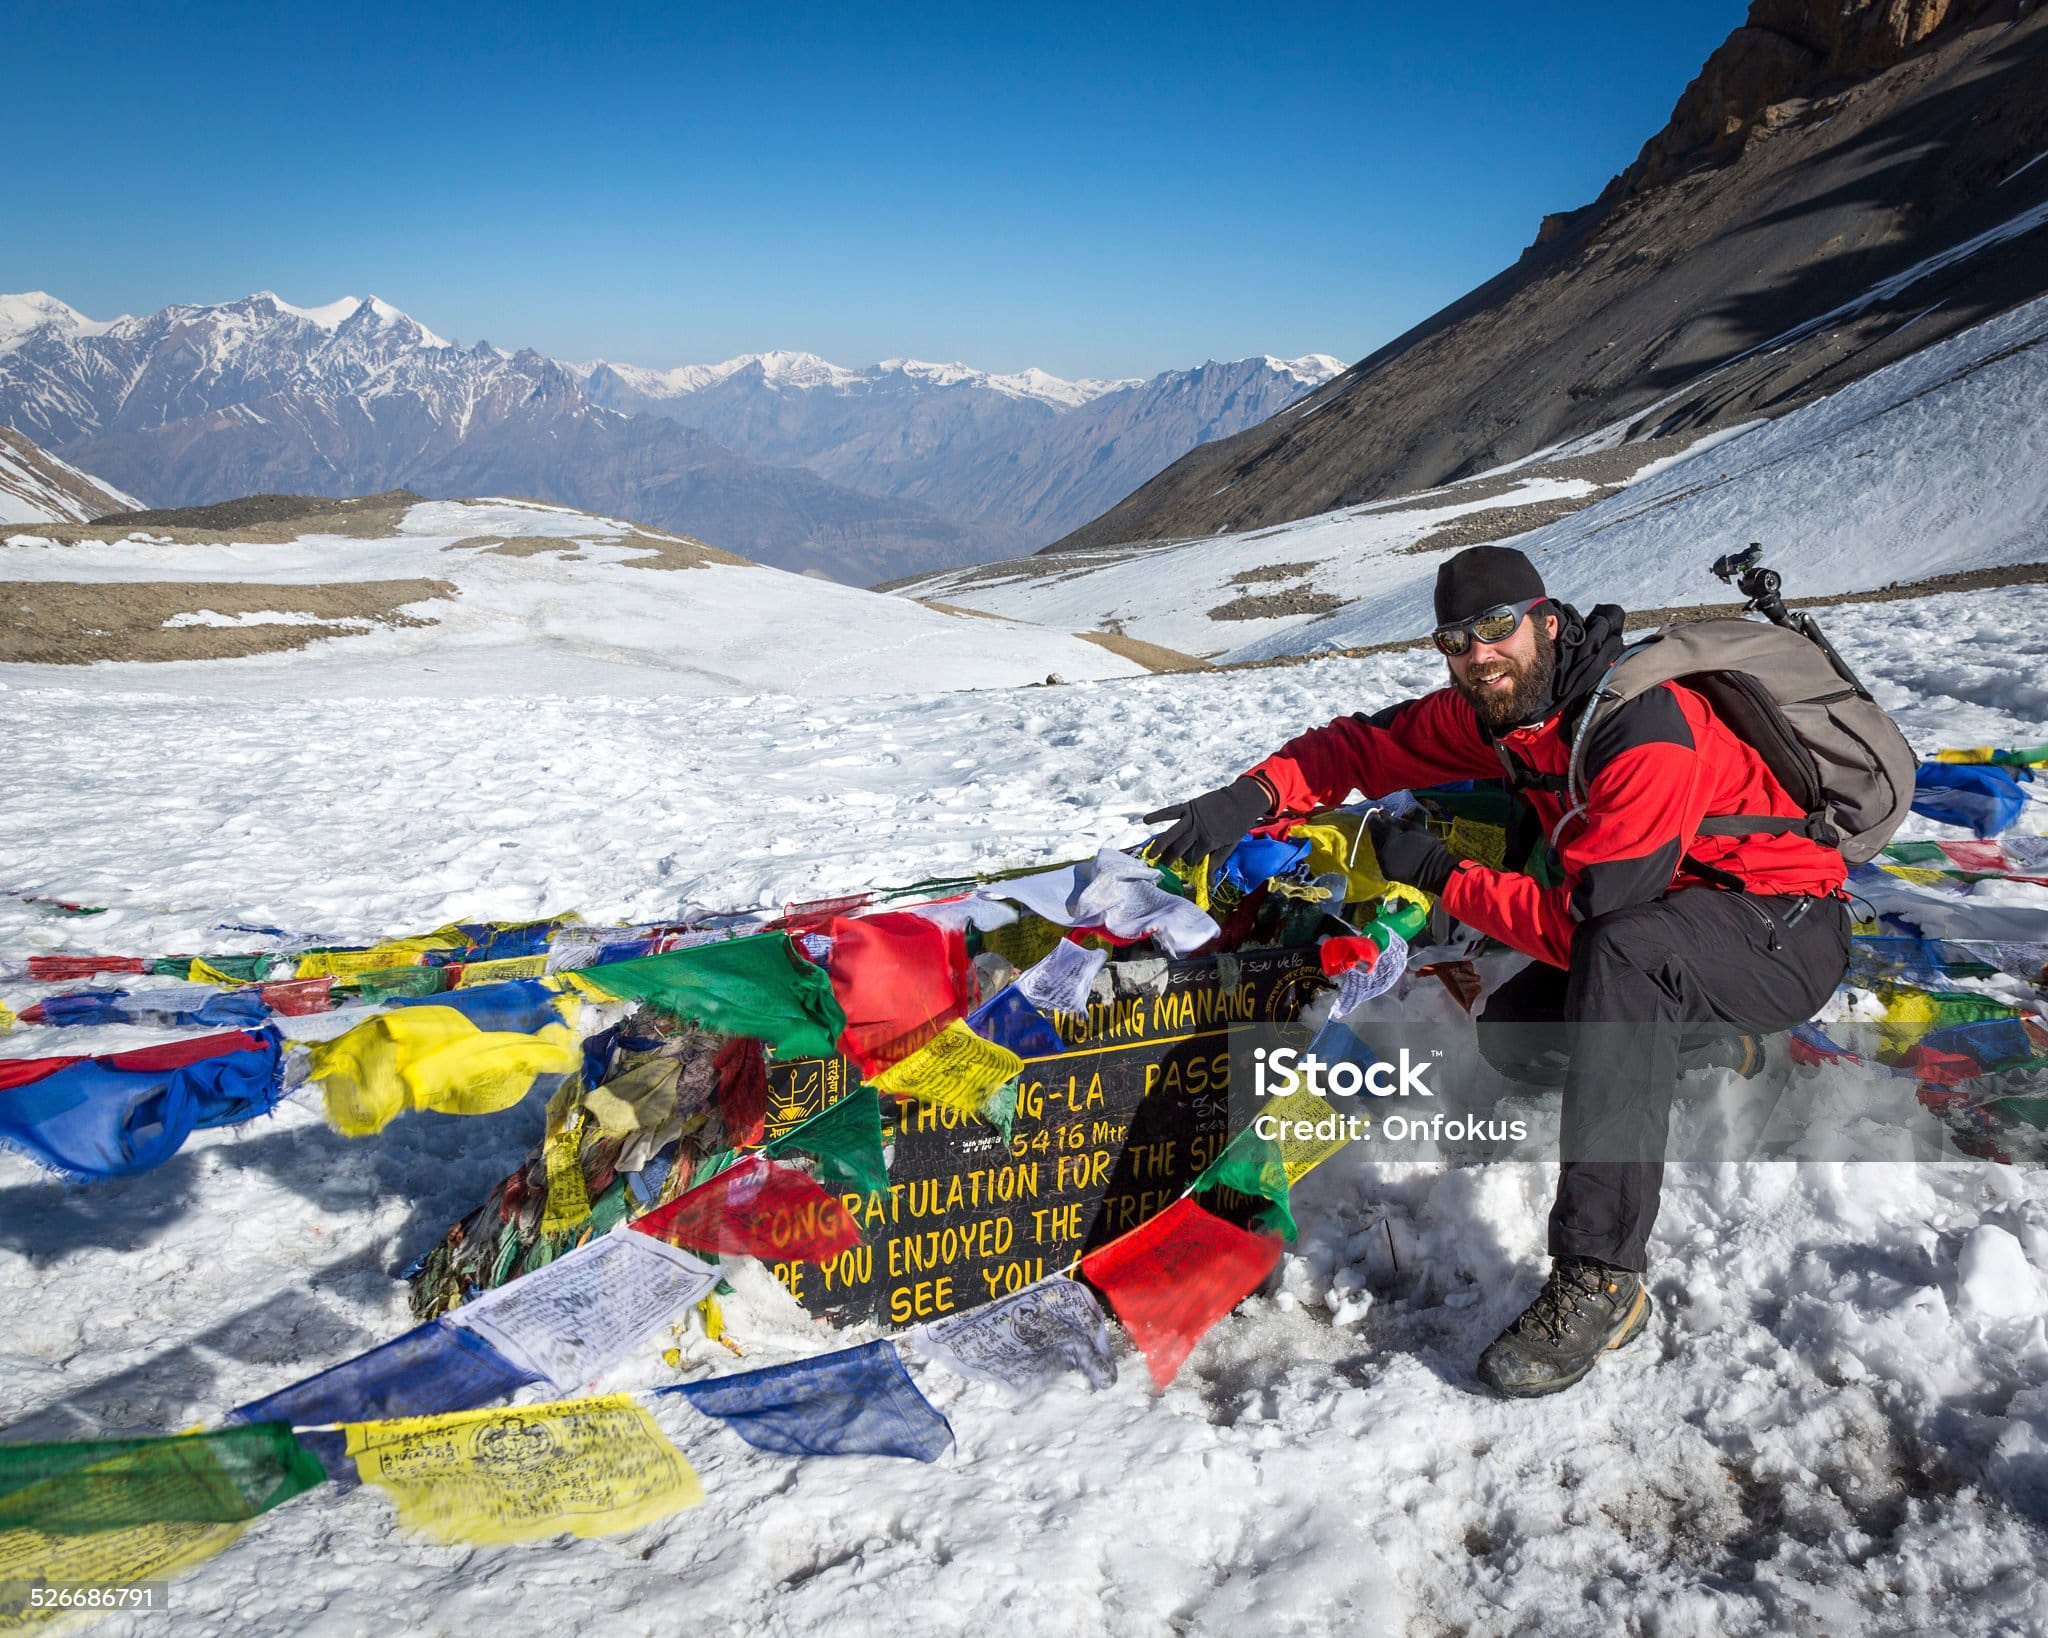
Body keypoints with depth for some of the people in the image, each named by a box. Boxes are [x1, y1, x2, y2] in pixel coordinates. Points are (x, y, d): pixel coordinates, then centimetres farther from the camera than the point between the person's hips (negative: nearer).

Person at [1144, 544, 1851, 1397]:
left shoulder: (1644, 729, -29)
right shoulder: (1494, 710, -5)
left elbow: (1576, 922, -30)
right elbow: (1364, 744, 1)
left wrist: (1436, 872, -21)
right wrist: (1255, 794, -17)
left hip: (1789, 930, -8)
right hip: (1678, 913, 8)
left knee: (1620, 952, -38)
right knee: (1512, 1037, -4)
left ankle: (1599, 1279, -36)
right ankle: (1706, 1040, 23)